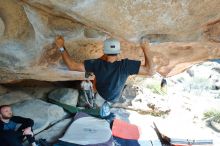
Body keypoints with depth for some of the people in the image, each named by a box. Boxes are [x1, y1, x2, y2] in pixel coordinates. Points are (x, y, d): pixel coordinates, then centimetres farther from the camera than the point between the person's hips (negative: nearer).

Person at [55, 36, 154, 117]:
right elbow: (149, 71, -35)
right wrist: (145, 49, -29)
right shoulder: (125, 65, -37)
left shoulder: (97, 64, -34)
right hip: (115, 98, 0)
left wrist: (61, 47, -25)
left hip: (100, 95, 1)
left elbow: (72, 66, -32)